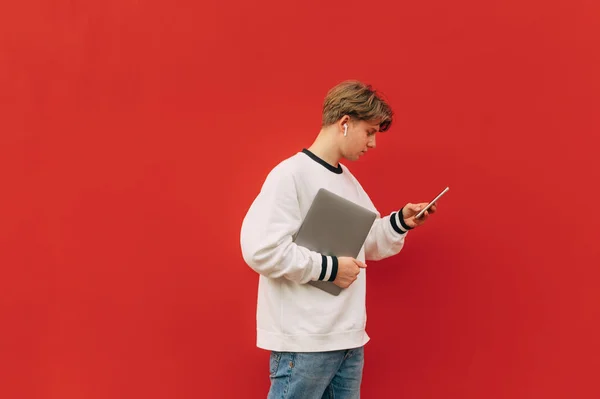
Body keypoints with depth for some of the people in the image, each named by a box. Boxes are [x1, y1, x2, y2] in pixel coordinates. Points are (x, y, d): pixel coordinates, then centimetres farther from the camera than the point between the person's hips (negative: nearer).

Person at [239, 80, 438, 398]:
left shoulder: (350, 182, 13)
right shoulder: (290, 174, -14)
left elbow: (367, 243, 21)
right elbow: (259, 248, -24)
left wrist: (400, 222, 4)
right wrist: (329, 268, -18)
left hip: (349, 338, 8)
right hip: (303, 341, -8)